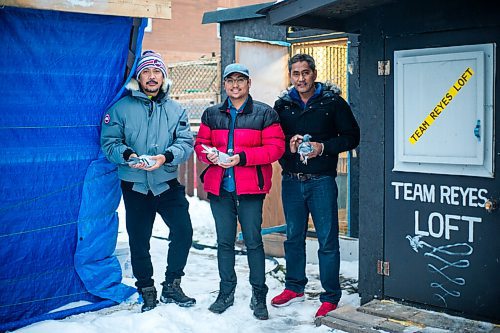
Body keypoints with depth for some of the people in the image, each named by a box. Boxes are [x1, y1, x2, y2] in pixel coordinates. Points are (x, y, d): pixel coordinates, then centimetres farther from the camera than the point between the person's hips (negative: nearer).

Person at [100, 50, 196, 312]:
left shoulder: (175, 110, 6)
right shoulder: (121, 107, -1)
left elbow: (186, 143, -4)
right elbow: (109, 143, -5)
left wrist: (166, 157, -22)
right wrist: (128, 155, -24)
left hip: (168, 185, 1)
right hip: (135, 187, -1)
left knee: (183, 232, -3)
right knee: (138, 241, 9)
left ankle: (171, 286, 16)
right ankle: (147, 290, 27)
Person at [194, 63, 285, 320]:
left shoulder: (265, 113, 0)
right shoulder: (211, 114, 12)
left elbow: (275, 147, -8)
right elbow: (200, 144, 15)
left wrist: (242, 157, -18)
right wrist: (208, 154, -10)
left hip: (250, 189, -3)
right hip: (219, 188, 4)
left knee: (253, 241, 1)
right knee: (224, 241, 11)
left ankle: (259, 295, 15)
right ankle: (226, 292, 25)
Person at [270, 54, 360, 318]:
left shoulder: (332, 101, -1)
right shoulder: (282, 105, 8)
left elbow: (351, 136, 0)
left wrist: (323, 147, -14)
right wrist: (288, 146, -9)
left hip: (321, 180, -3)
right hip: (291, 180, 4)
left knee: (327, 240, 0)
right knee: (293, 237, 14)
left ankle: (330, 296, 11)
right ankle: (294, 287, 30)